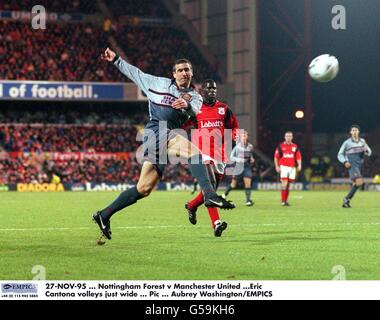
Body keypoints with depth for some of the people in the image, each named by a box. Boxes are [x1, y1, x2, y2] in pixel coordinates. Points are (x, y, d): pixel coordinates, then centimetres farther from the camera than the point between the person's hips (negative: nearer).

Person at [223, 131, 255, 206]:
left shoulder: (250, 146, 4)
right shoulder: (237, 146, -6)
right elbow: (231, 157, -2)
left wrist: (251, 159, 0)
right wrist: (238, 160, -19)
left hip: (247, 167, 2)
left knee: (248, 182, -13)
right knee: (233, 184, 7)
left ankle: (248, 200, -11)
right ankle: (225, 194, 33)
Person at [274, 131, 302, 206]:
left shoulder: (295, 147, 9)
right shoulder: (280, 146, 3)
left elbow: (298, 157, 7)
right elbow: (276, 157, 4)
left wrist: (299, 165, -8)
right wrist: (277, 166, -3)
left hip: (292, 167, 3)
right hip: (283, 166, -3)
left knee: (288, 184, 6)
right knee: (284, 183, -13)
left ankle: (286, 200, 15)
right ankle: (283, 201, -12)